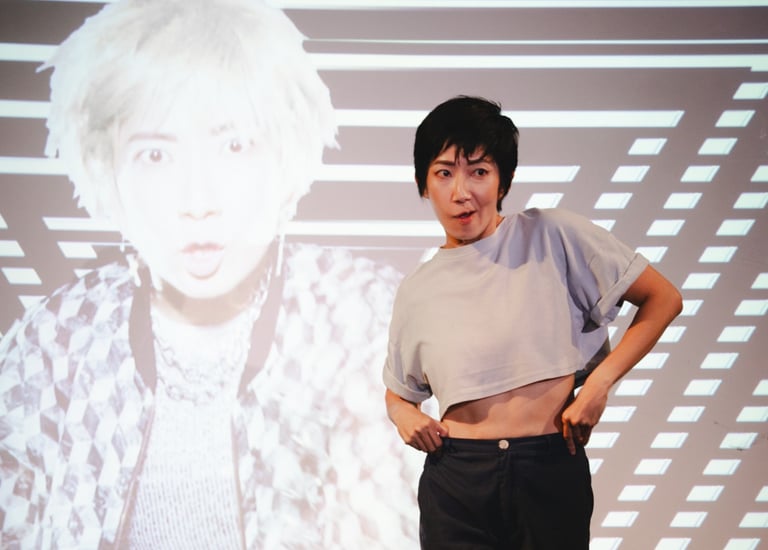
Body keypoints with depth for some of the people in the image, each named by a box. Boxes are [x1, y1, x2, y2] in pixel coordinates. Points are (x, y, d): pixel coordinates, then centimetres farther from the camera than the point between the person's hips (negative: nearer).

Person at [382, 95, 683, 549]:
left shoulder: (554, 237, -3)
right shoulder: (417, 291, 6)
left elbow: (663, 299, 0)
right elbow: (398, 390, 20)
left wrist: (599, 382, -9)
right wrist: (403, 414, -3)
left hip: (554, 475, -2)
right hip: (455, 481, 2)